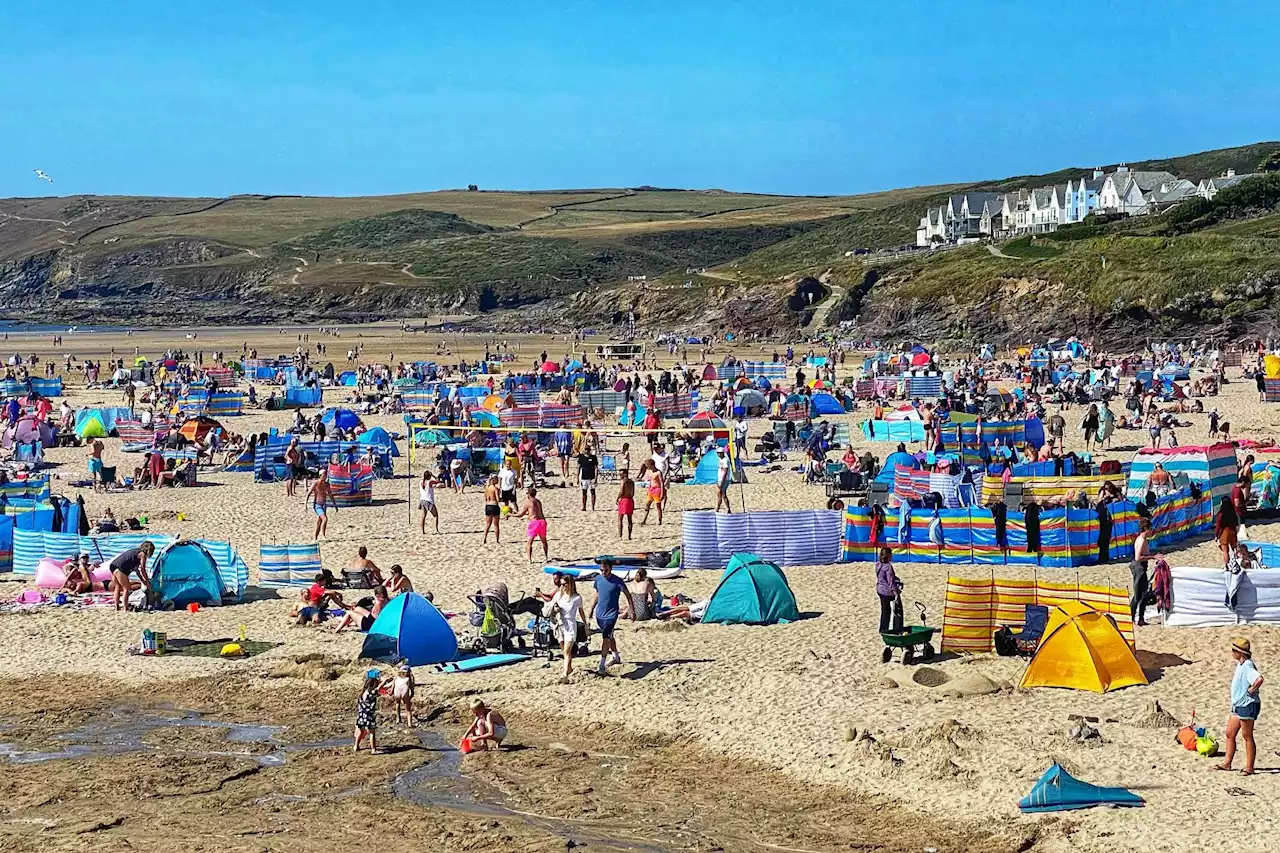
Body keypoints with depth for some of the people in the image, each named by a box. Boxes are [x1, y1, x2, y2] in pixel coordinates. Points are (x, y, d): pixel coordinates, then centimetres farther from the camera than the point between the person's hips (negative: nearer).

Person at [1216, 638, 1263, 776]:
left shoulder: (1247, 666, -20)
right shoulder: (1240, 665, 11)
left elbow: (1259, 679, -37)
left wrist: (1251, 690, -24)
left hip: (1247, 706, -10)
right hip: (1238, 705, 10)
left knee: (1247, 736, -2)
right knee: (1230, 734, 12)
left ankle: (1249, 767, 6)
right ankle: (1227, 763, 19)